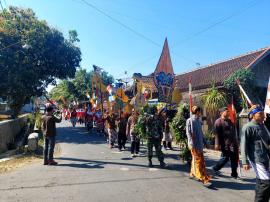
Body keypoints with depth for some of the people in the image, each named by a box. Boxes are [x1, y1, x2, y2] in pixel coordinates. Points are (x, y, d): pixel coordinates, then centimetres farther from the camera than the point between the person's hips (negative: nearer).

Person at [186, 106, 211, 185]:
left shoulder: (198, 121, 12)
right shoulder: (190, 120, -10)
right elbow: (188, 133, -14)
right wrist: (191, 145, -19)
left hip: (200, 144, 8)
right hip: (194, 145, -8)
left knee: (201, 160, 16)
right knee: (198, 161, -5)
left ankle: (193, 173, 32)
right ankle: (204, 179, -1)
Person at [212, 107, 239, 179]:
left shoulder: (229, 121, 17)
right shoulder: (218, 122, -8)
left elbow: (234, 132, 22)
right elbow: (217, 134, -13)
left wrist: (236, 142, 20)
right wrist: (217, 144, -18)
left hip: (233, 144, 8)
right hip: (225, 144, -8)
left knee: (234, 159, 9)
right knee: (225, 158, -1)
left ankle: (234, 174, 21)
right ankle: (215, 169, 20)